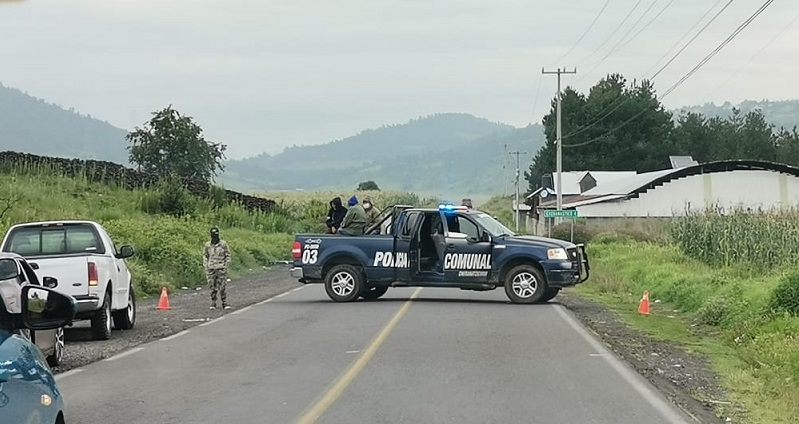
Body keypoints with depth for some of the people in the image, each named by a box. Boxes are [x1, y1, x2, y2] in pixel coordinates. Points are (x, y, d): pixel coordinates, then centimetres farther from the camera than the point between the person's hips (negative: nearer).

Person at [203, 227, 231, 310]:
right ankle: (213, 303, 12)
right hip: (211, 269, 2)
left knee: (223, 286, -5)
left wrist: (226, 266, -4)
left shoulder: (223, 244, -1)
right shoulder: (207, 245, 5)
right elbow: (205, 255, 14)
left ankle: (224, 303, 1)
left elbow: (228, 255, 3)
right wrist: (205, 267, 6)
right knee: (213, 287, 3)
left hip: (221, 268, -2)